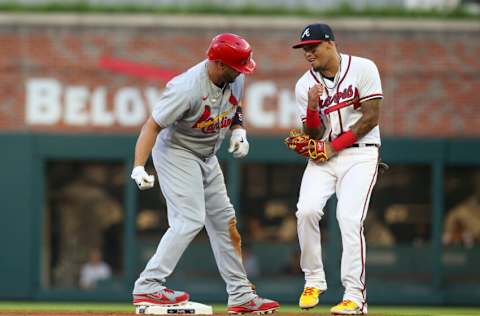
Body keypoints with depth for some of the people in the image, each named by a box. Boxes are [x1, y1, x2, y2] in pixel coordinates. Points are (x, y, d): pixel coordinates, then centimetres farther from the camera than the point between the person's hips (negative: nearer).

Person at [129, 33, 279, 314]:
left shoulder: (236, 78, -8)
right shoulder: (187, 88, -32)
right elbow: (153, 125, -31)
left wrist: (238, 131, -5)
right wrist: (139, 167, -40)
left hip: (207, 158, 8)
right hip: (176, 152, -8)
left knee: (224, 222, 10)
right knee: (190, 219, -20)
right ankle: (148, 287, -19)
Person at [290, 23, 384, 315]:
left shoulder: (363, 69, -7)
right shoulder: (305, 86, 2)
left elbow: (371, 118, -10)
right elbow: (314, 135, 0)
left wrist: (333, 147, -13)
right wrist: (313, 107, -20)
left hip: (360, 154, -4)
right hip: (323, 155, 4)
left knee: (350, 219, -18)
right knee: (307, 211, -18)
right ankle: (314, 281, -1)